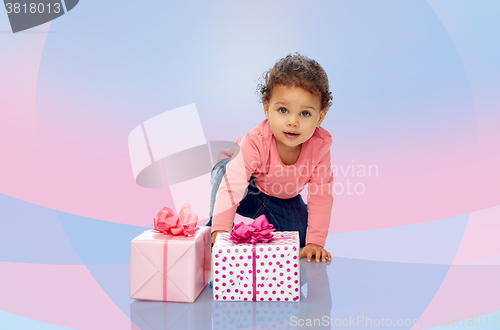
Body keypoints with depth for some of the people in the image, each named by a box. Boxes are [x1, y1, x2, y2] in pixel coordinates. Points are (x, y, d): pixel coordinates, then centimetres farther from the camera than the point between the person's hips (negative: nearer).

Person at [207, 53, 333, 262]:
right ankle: (213, 233, -19)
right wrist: (220, 230, -54)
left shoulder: (320, 145, -30)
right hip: (247, 192, -3)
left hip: (283, 199, 4)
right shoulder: (256, 141, -39)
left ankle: (266, 225, 17)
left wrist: (314, 242, -25)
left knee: (300, 236, -14)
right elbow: (231, 186, -45)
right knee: (225, 169, -35)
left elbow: (321, 196, -23)